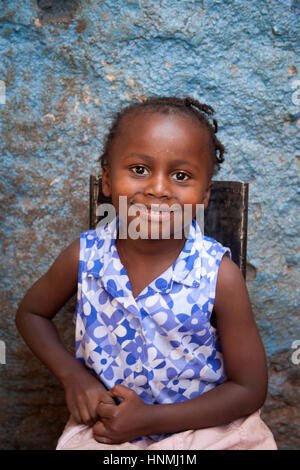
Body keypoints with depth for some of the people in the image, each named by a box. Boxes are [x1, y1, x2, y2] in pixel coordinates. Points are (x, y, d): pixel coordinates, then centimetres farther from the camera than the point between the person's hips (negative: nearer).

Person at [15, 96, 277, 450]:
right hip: (104, 427, 1)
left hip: (203, 424, 0)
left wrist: (150, 419, -15)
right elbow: (31, 312, 8)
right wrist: (72, 375, -7)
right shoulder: (84, 257, -12)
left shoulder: (220, 276, -18)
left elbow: (249, 389, -9)